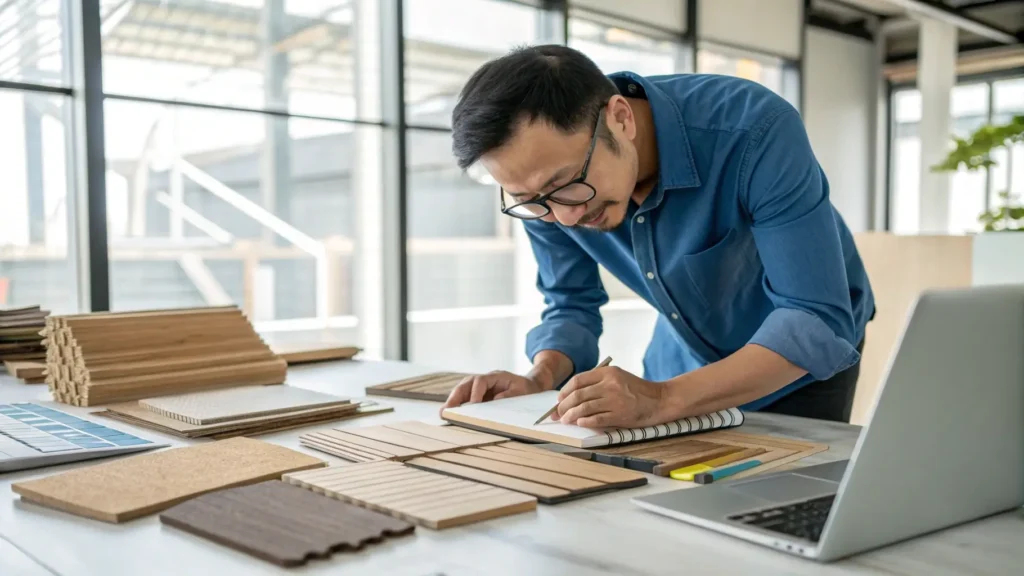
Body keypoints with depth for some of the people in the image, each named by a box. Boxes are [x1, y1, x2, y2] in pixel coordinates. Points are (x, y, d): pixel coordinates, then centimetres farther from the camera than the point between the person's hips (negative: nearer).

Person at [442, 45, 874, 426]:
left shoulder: (755, 132, -33)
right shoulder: (543, 181, -19)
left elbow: (818, 320, -35)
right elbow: (572, 304, -6)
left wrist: (663, 400, -45)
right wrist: (542, 377, -26)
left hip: (809, 357, -3)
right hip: (683, 364, 3)